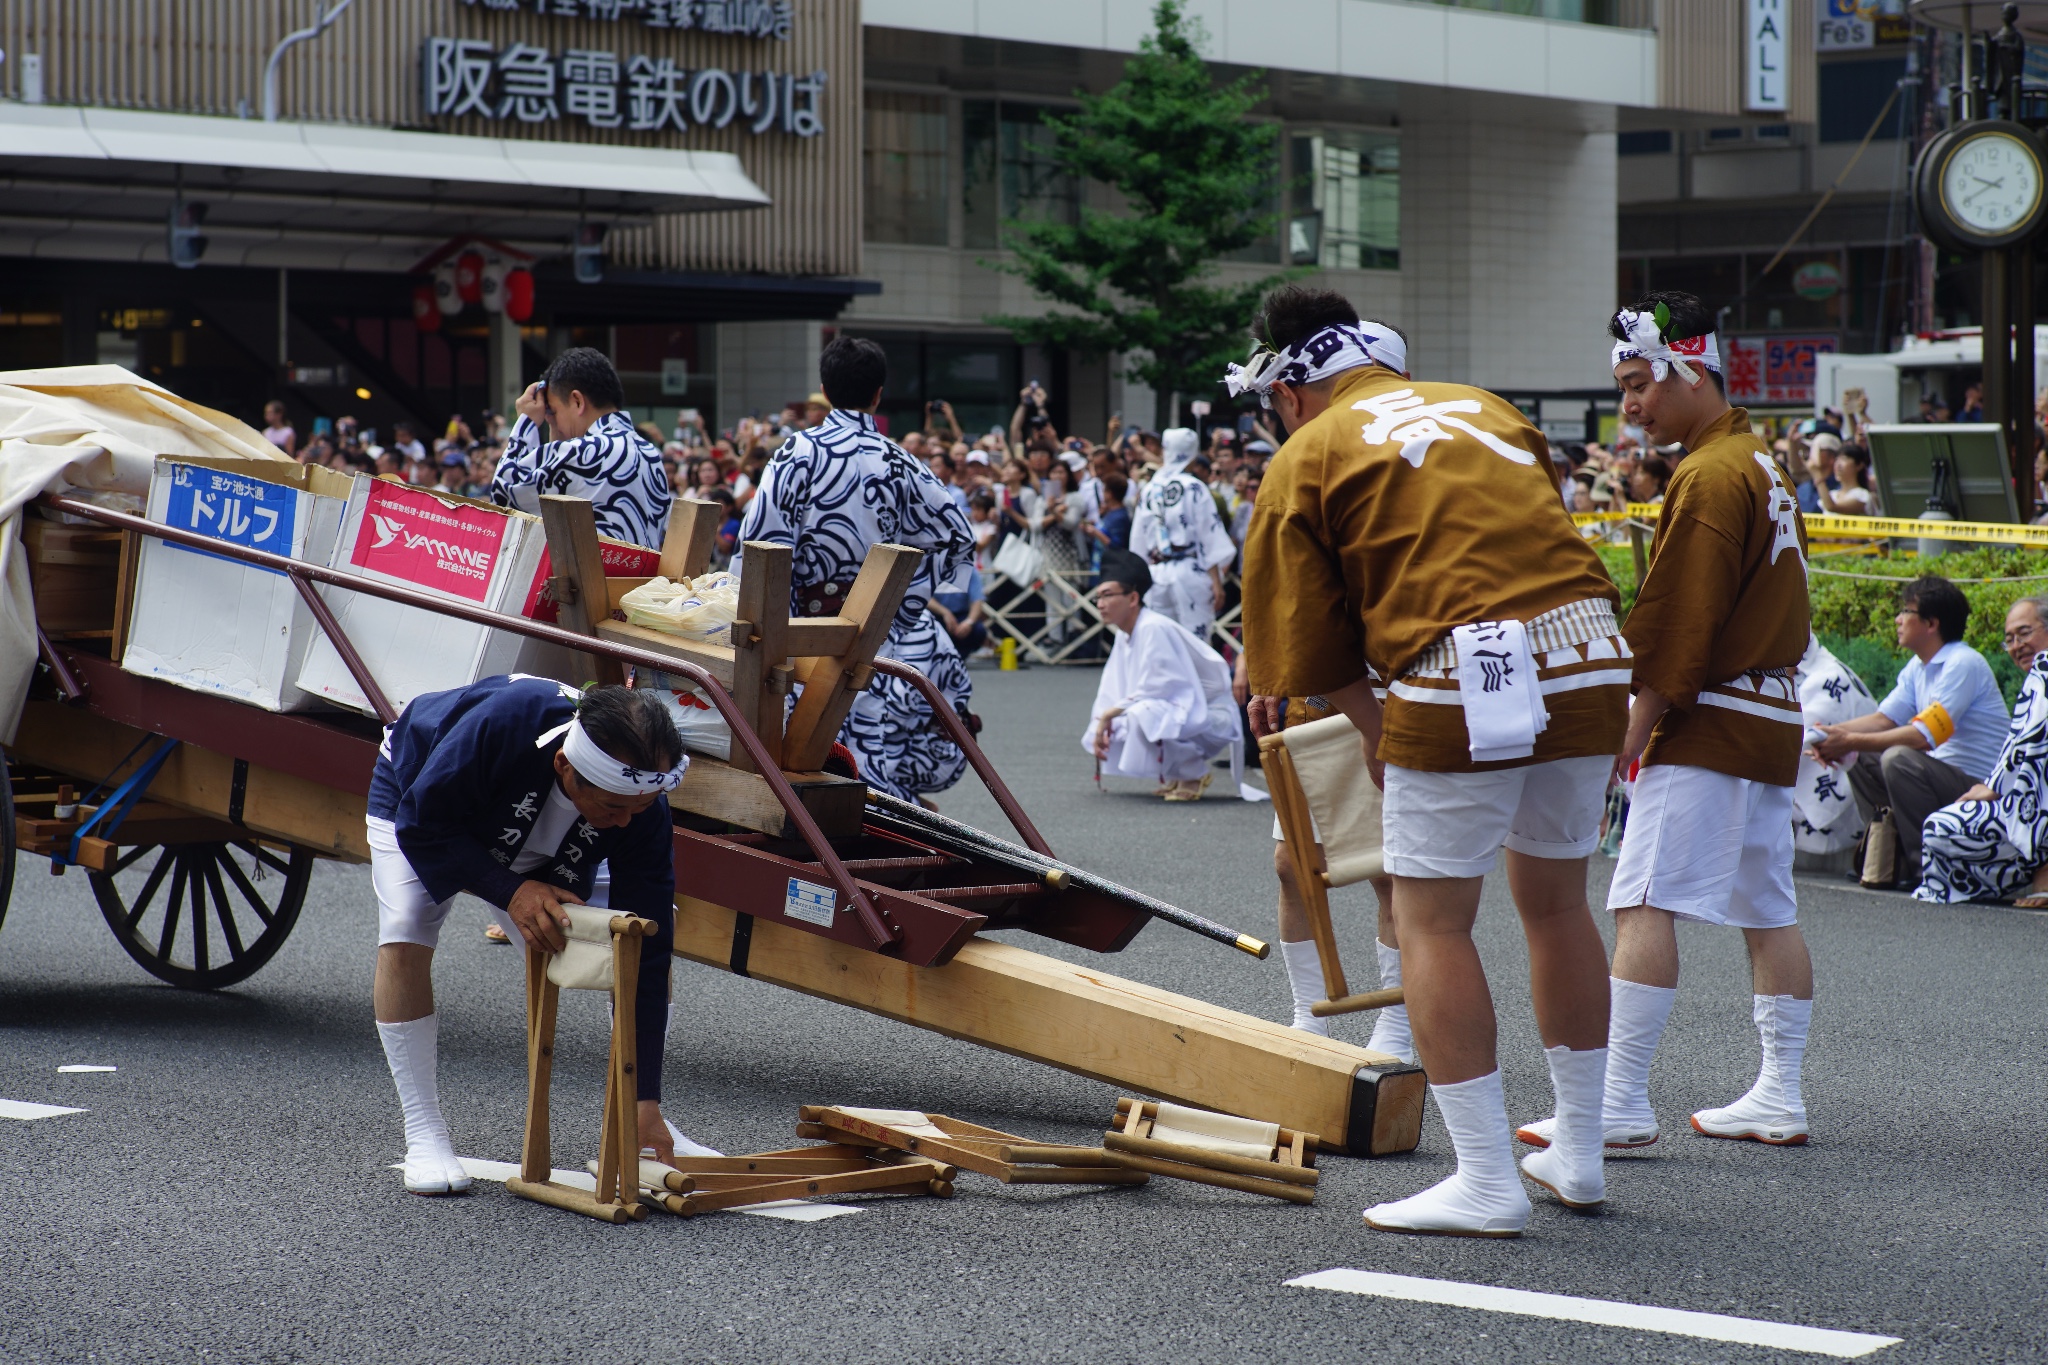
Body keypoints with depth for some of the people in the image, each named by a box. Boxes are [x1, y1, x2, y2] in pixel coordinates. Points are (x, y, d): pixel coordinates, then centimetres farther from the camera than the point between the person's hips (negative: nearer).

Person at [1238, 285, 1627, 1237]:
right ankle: (1579, 1153, 31)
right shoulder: (1487, 408, 23)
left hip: (1462, 683, -6)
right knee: (1554, 900, 20)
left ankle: (1488, 1184, 3)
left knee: (1431, 919, 6)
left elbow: (1320, 652, 5)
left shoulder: (1304, 463, 8)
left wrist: (1374, 740, 18)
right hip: (1591, 662, 6)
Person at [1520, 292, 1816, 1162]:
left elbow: (1677, 628, -17)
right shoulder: (1761, 462, 16)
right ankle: (1780, 1098, 18)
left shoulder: (1707, 477, -14)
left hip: (1708, 727, -10)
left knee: (1645, 902, -12)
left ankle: (1622, 1106, -16)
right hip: (1771, 721, 10)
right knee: (1768, 910, 13)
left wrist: (1635, 731, -14)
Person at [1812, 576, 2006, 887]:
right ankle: (1896, 858, 6)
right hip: (1941, 774, 10)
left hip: (1982, 788, -10)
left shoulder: (1963, 664, -18)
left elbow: (1925, 736, -26)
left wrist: (1851, 741, -24)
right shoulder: (1918, 667, 11)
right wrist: (1833, 732, -10)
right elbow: (1884, 719, 8)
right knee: (1860, 759, 7)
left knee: (1899, 758, -31)